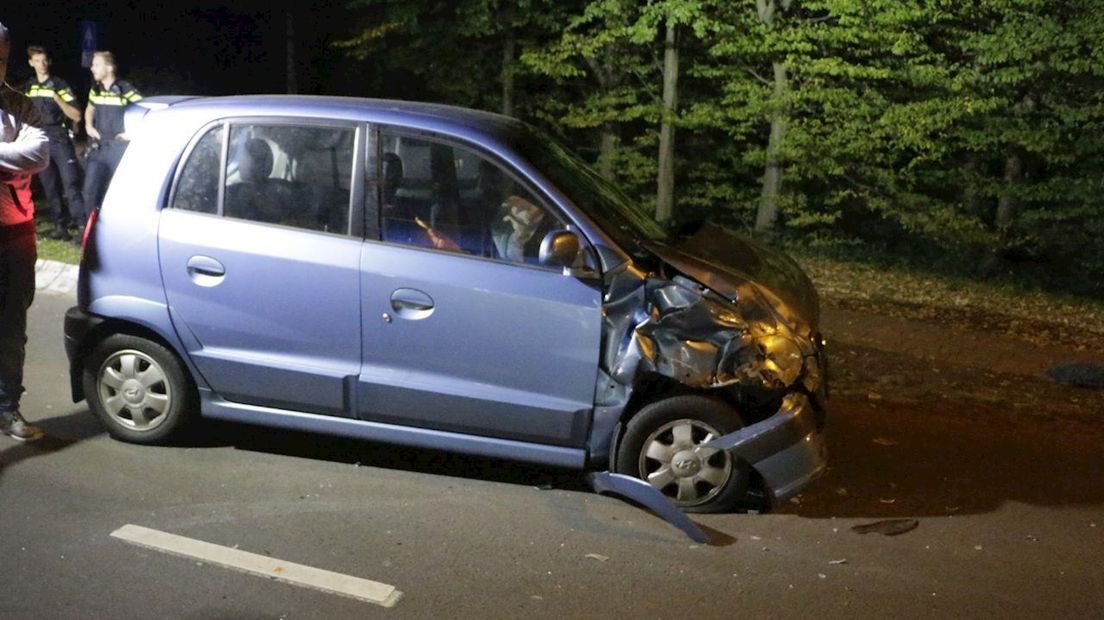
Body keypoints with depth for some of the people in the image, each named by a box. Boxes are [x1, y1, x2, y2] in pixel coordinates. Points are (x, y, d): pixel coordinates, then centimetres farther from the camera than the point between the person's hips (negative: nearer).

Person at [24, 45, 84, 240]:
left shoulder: (59, 85, -3)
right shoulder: (29, 87, 12)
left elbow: (76, 116, -9)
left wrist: (56, 98, -19)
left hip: (60, 140, -5)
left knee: (71, 184, -12)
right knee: (49, 187, 6)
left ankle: (83, 223, -13)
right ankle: (61, 224, 14)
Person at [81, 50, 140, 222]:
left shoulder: (125, 90, -12)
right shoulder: (95, 90, 8)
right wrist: (88, 125, 12)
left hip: (119, 147, -6)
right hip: (98, 147, 6)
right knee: (90, 188, 3)